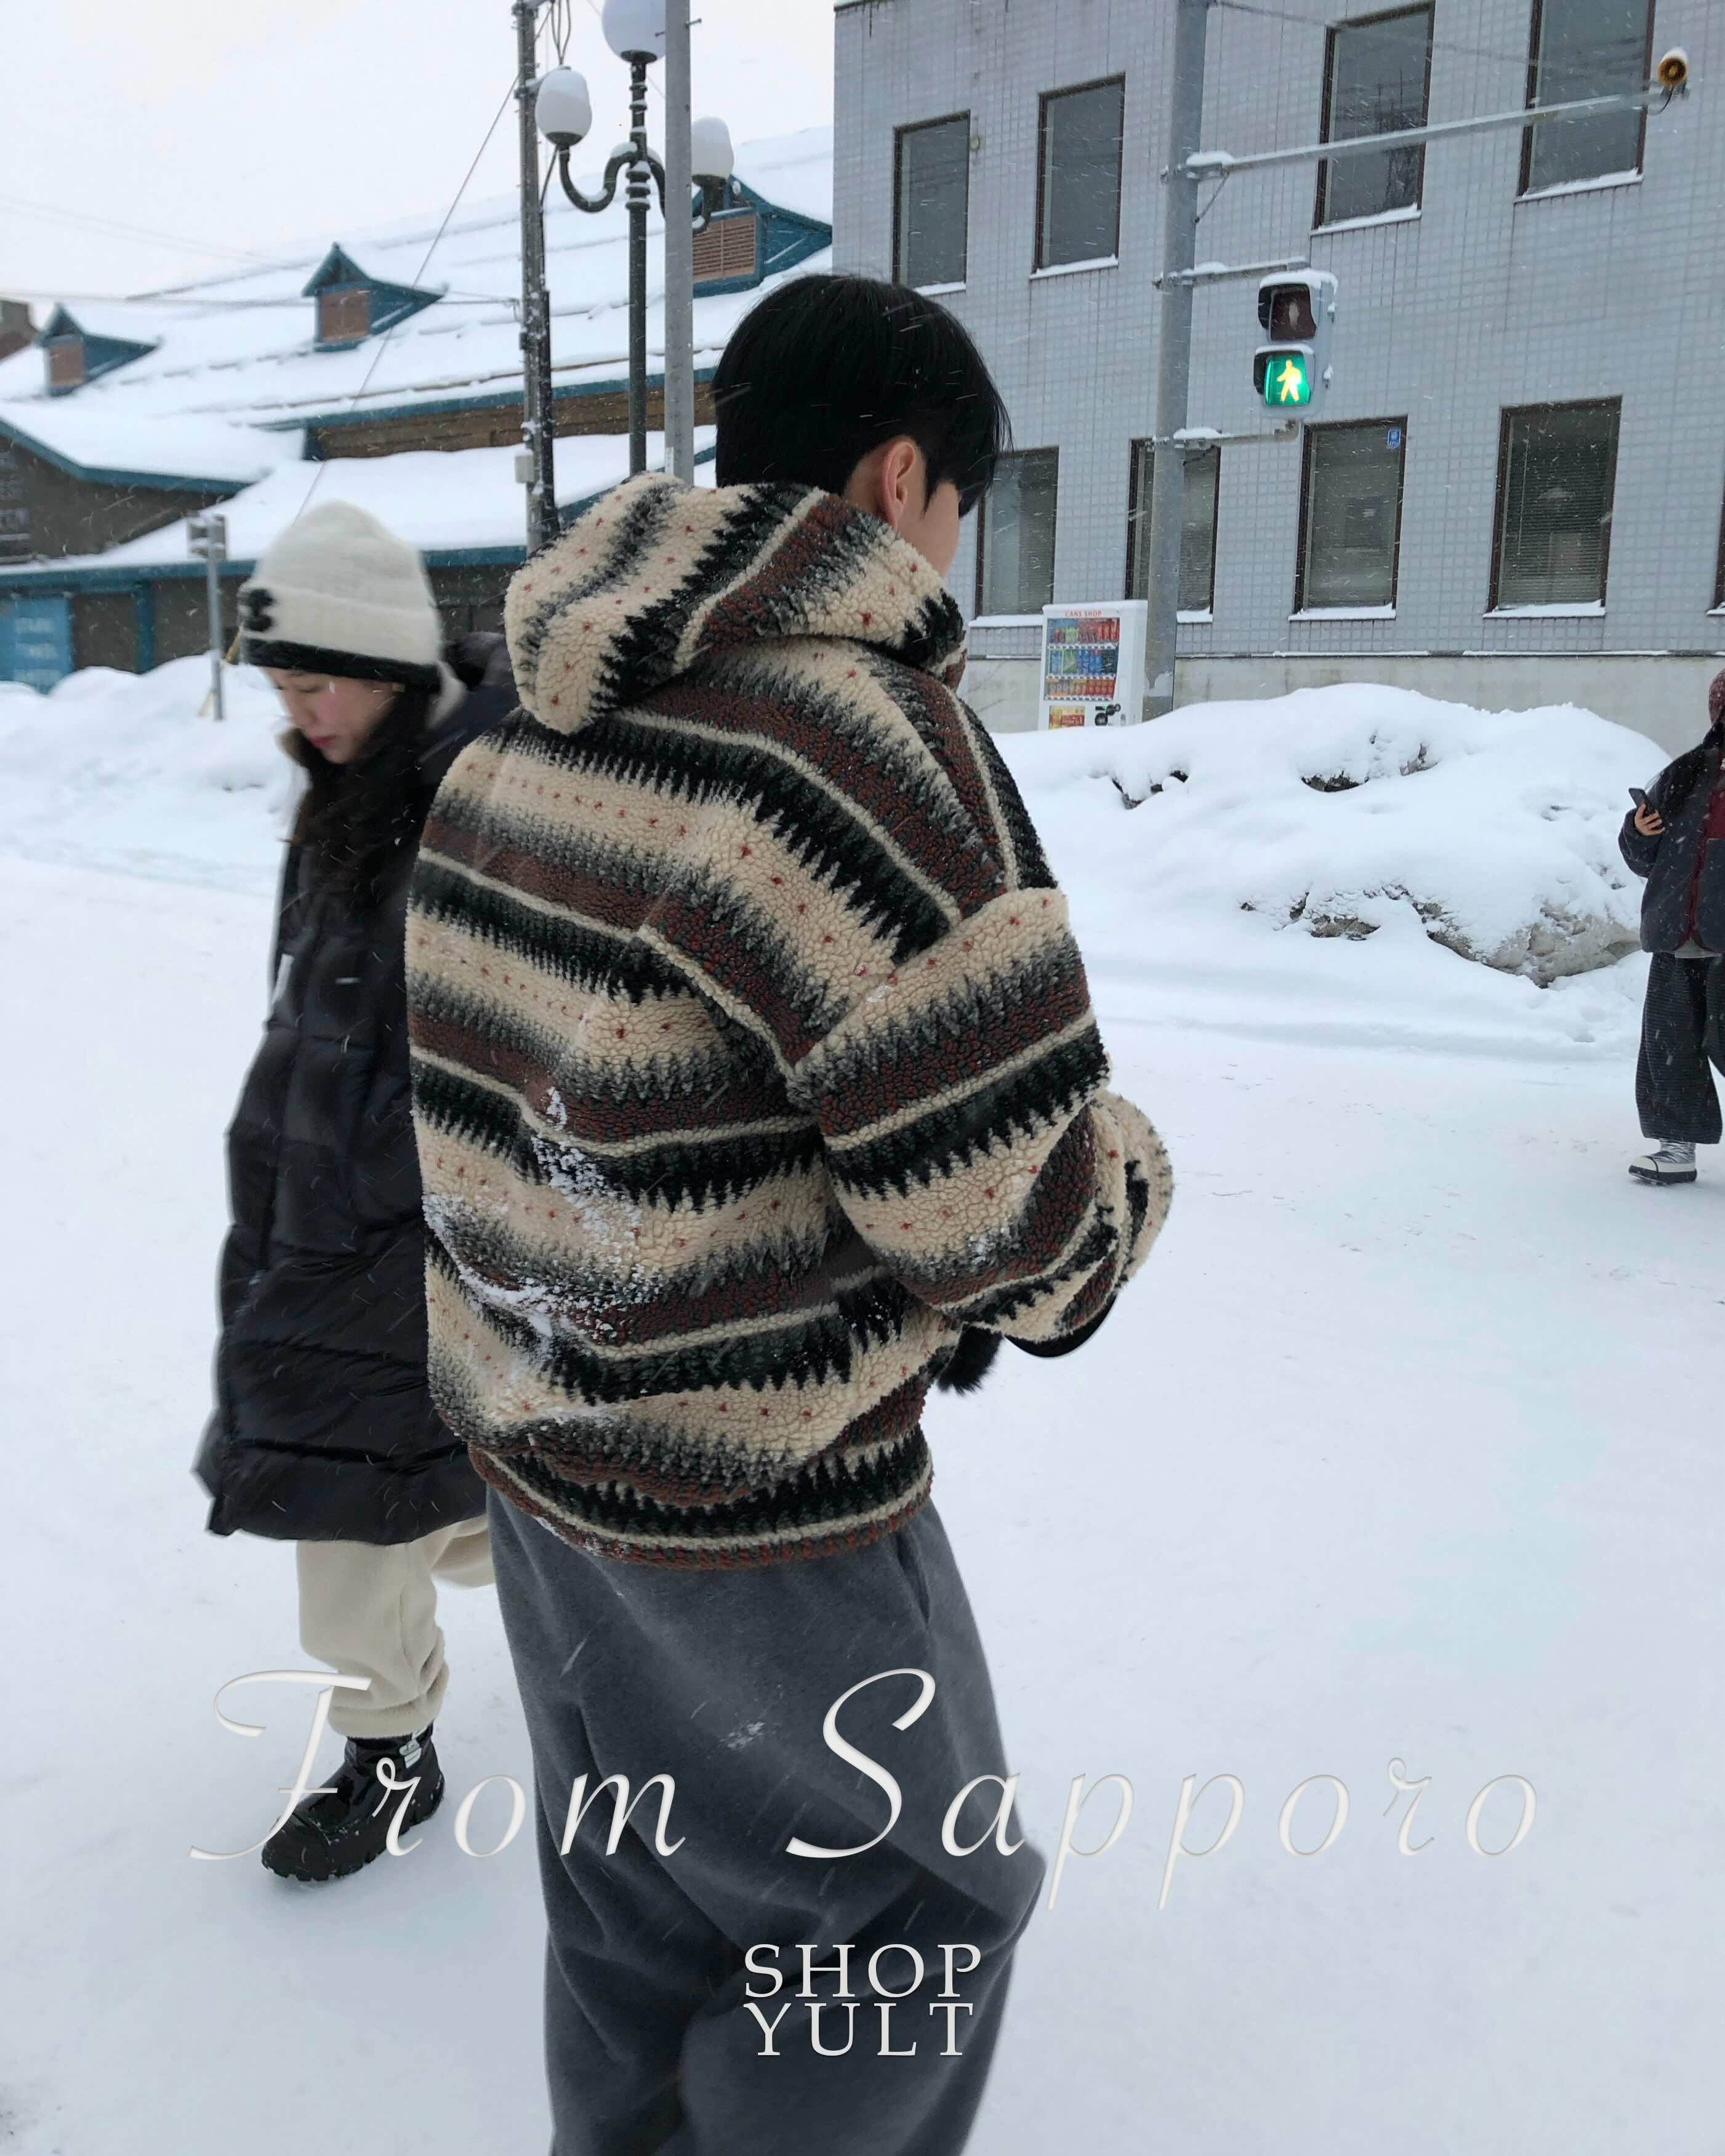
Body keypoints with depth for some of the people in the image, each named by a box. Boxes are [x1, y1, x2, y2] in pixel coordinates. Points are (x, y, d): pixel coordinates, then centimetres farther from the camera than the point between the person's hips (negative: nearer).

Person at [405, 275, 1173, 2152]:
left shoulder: (526, 733, 4)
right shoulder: (862, 734, -23)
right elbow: (1009, 1203, -23)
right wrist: (1119, 1176, -1)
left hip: (536, 1433, 8)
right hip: (756, 1502, -8)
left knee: (631, 1898, 26)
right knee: (916, 1903, 17)